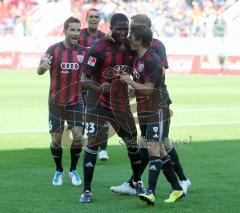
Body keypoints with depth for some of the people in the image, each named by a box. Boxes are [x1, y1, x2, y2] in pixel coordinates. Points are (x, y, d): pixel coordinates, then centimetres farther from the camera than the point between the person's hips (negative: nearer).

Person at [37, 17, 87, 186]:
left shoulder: (84, 51, -2)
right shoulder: (54, 49, -9)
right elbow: (40, 71, -18)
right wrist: (43, 66, -42)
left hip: (76, 101, 1)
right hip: (56, 102, -1)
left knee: (78, 136, -10)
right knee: (56, 139, 0)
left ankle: (73, 170, 12)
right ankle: (59, 171, 23)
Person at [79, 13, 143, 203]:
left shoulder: (130, 47, 2)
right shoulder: (99, 50, -16)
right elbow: (85, 79, -18)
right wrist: (100, 87, -35)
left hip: (121, 104, 5)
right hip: (99, 104, -5)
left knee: (133, 143, 10)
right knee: (93, 143, -11)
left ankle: (137, 181, 31)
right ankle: (87, 190, -6)